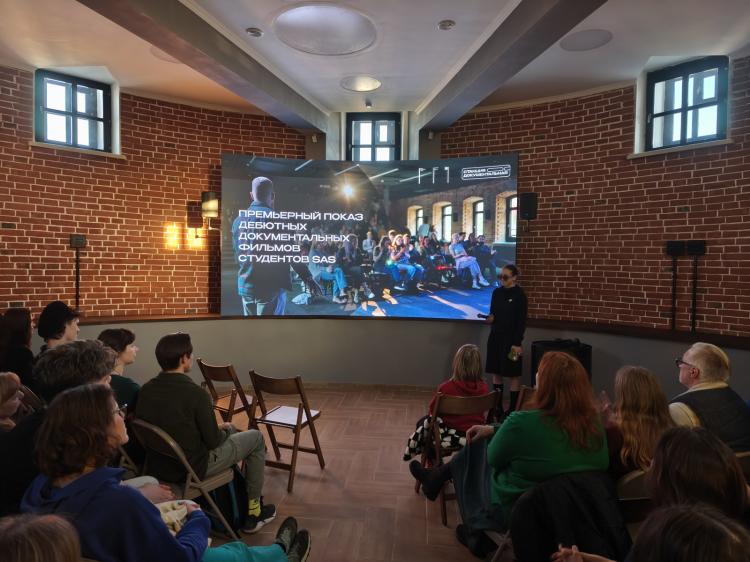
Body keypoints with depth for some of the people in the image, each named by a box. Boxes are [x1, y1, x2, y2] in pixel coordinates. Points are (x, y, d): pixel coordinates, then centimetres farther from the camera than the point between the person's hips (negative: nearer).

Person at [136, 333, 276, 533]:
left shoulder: (145, 389, -5)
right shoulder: (196, 393, -25)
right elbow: (213, 441, -16)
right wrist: (225, 429, 6)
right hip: (191, 470, -7)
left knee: (230, 431, 27)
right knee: (255, 438, 10)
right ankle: (253, 511, 18)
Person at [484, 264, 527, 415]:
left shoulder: (520, 295, -10)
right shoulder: (497, 292, 6)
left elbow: (522, 321, -11)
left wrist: (517, 343, -15)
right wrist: (490, 318, -9)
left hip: (511, 338, -6)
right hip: (495, 336, 6)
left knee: (513, 374, 2)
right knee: (496, 371, 12)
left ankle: (513, 408, 12)